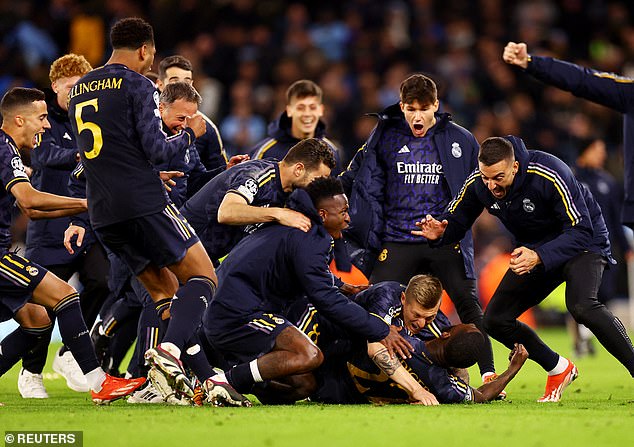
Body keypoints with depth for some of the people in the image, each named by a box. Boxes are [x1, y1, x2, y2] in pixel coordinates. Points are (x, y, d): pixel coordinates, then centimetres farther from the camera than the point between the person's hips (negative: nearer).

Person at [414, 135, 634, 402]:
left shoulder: (550, 176, -32)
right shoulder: (477, 185, -16)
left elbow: (580, 231, -30)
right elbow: (456, 220, 2)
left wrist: (539, 257, -44)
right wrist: (440, 233, -23)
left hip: (583, 242, -7)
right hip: (534, 251, 7)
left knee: (581, 306, -34)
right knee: (495, 320, -1)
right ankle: (559, 370, 18)